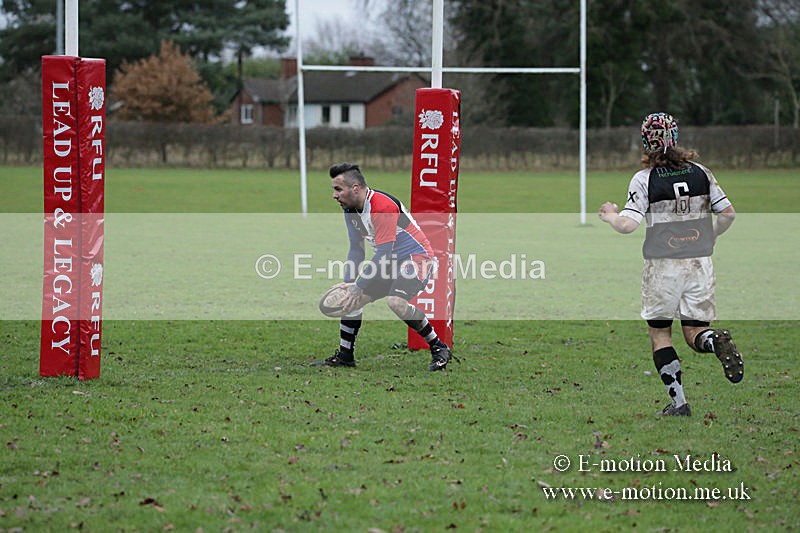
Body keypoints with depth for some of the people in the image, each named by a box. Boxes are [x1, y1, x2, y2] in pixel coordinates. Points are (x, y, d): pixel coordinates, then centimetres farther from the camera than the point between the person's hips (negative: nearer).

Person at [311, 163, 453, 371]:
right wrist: (348, 283, -1)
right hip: (392, 261, 10)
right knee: (351, 298, 4)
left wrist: (359, 286, -24)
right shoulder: (351, 210, 2)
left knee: (395, 301, -31)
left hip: (417, 257, -10)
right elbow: (356, 250, 12)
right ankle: (344, 356, 18)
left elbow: (384, 254, -28)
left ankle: (439, 348, -18)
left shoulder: (382, 207, -27)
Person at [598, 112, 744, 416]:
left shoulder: (644, 179, -6)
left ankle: (678, 402, 2)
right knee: (694, 332, 9)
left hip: (663, 265, -3)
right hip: (700, 262, 3)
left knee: (659, 333, 10)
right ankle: (715, 340, -27)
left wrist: (610, 215, 9)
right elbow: (728, 213, 6)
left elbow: (627, 225, -12)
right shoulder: (700, 172, 5)